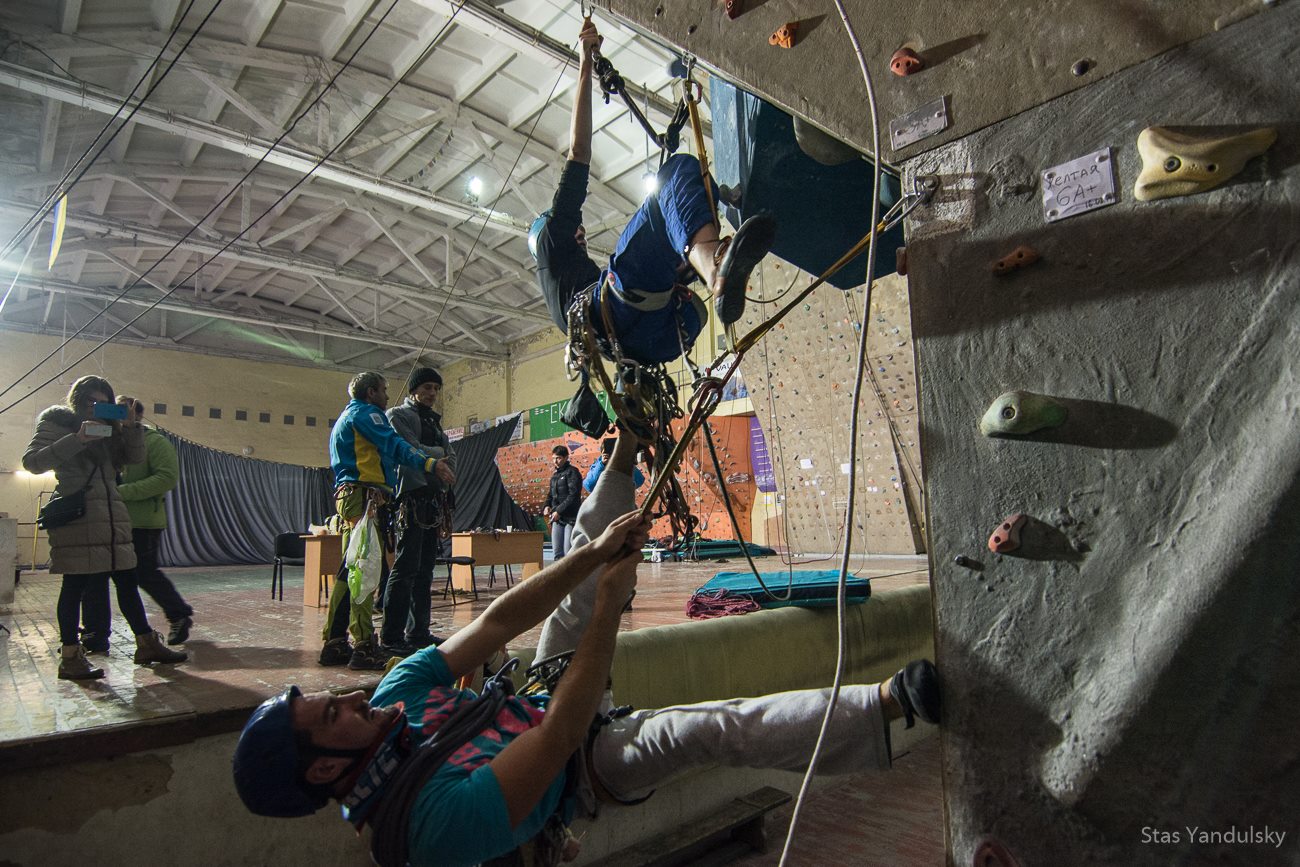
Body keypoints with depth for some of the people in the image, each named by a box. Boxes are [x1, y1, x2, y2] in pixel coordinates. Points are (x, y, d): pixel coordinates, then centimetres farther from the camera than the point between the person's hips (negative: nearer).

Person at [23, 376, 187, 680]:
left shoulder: (108, 429, 20)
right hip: (76, 516, -6)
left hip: (112, 517, 6)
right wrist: (77, 439, -19)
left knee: (127, 581, 8)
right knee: (75, 585, -3)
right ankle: (70, 658, 6)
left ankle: (147, 644, 14)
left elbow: (135, 457, 14)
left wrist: (131, 427, -2)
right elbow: (32, 461, -8)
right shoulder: (55, 424, 3)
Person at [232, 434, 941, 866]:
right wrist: (611, 601, -38)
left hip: (534, 702, 7)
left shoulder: (395, 701, -14)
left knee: (581, 575, 0)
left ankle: (626, 452, 16)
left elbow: (496, 624, -21)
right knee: (710, 728, -35)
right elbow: (564, 728, -40)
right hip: (586, 760, -7)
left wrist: (593, 556, -31)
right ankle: (894, 702, -35)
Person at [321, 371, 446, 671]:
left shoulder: (346, 417, 29)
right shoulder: (366, 413, -3)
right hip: (365, 495, -11)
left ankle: (335, 643, 16)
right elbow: (395, 445, -15)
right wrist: (428, 463, -21)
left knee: (351, 570, 12)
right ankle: (364, 647, -14)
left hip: (346, 494, 11)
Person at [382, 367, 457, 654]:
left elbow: (450, 458, 15)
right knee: (405, 567, -11)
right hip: (412, 497, -8)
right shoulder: (399, 415, 3)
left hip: (434, 500, 8)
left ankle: (418, 632, 16)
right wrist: (437, 455, -4)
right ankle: (391, 637, -8)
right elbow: (409, 450, -13)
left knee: (425, 570, 10)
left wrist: (446, 468, -4)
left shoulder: (434, 421, 26)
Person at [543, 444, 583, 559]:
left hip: (570, 518, -7)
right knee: (557, 552, 7)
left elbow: (573, 495, -15)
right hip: (557, 519, 7)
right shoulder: (555, 475, 18)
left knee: (569, 552, -10)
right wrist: (547, 506, 3)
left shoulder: (572, 472, -5)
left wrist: (559, 511, -16)